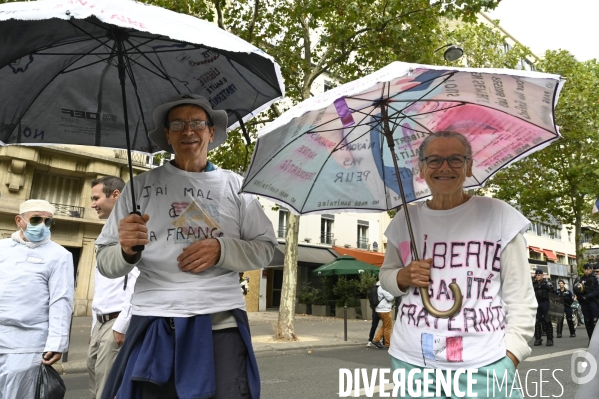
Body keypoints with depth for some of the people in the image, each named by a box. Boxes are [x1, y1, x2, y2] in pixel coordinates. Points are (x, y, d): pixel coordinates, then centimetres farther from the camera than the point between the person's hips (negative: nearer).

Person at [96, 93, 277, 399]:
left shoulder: (235, 185, 10)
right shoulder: (141, 185, 8)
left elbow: (264, 248, 9)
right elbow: (105, 263, 8)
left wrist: (221, 250, -9)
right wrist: (127, 251, -14)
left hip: (221, 321, 0)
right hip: (154, 323, 1)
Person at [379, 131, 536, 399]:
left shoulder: (498, 215, -3)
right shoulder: (405, 219, 4)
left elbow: (520, 296, -2)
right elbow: (386, 274, 15)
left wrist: (509, 358, -9)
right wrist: (403, 277, -7)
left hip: (484, 366, -2)